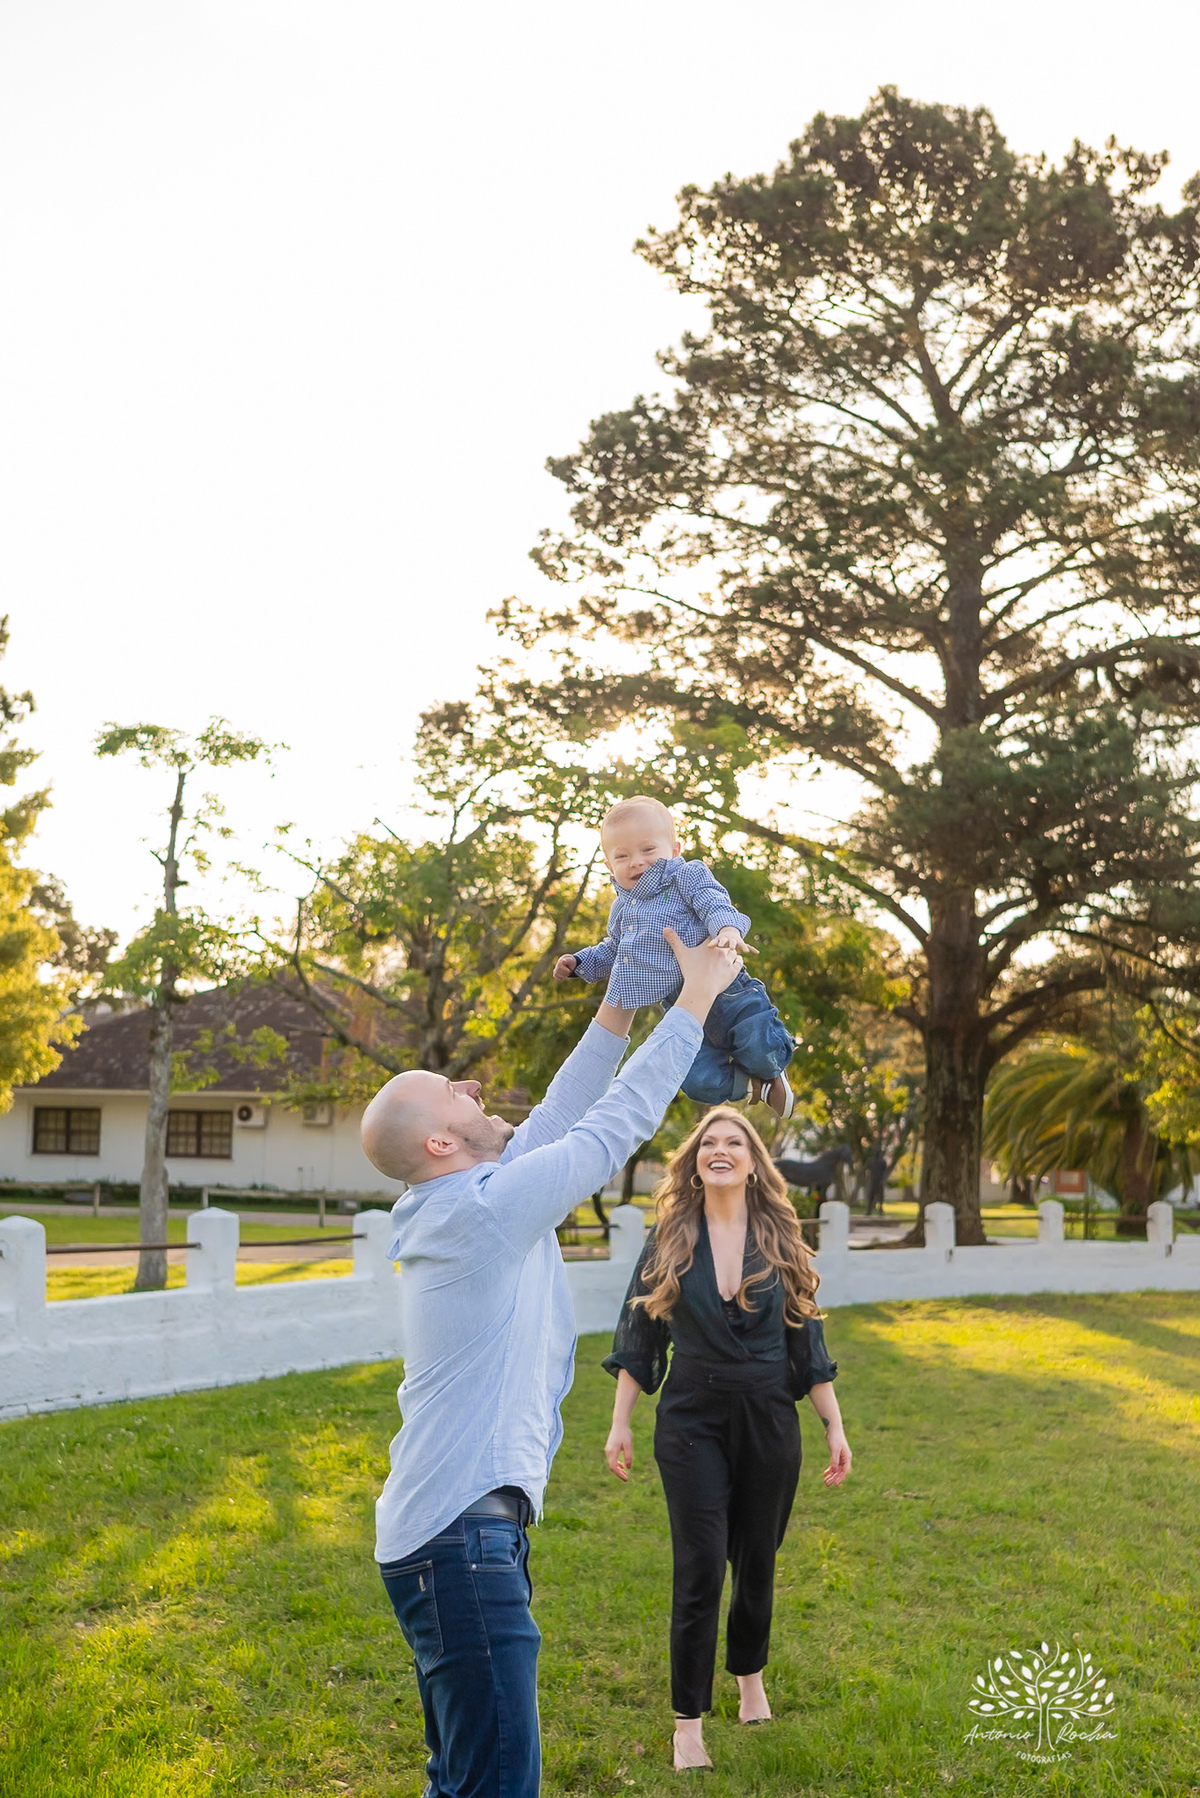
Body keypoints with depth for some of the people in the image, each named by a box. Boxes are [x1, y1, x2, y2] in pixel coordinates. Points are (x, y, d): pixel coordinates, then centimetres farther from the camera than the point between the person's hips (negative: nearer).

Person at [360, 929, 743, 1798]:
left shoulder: (464, 1205, 11)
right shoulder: (485, 1209, -16)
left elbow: (561, 1117, 17)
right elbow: (616, 1126, -12)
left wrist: (622, 1006, 18)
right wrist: (697, 997, -4)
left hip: (451, 1535, 11)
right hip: (460, 1536, -11)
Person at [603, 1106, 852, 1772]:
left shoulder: (780, 1241, 2)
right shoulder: (669, 1239, -1)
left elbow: (806, 1342, 6)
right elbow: (638, 1339, 3)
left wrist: (834, 1426, 5)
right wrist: (620, 1423, 1)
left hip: (769, 1421, 2)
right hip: (693, 1422, -2)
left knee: (756, 1560, 13)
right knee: (700, 1567, -6)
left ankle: (750, 1676, 39)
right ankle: (688, 1722, 6)